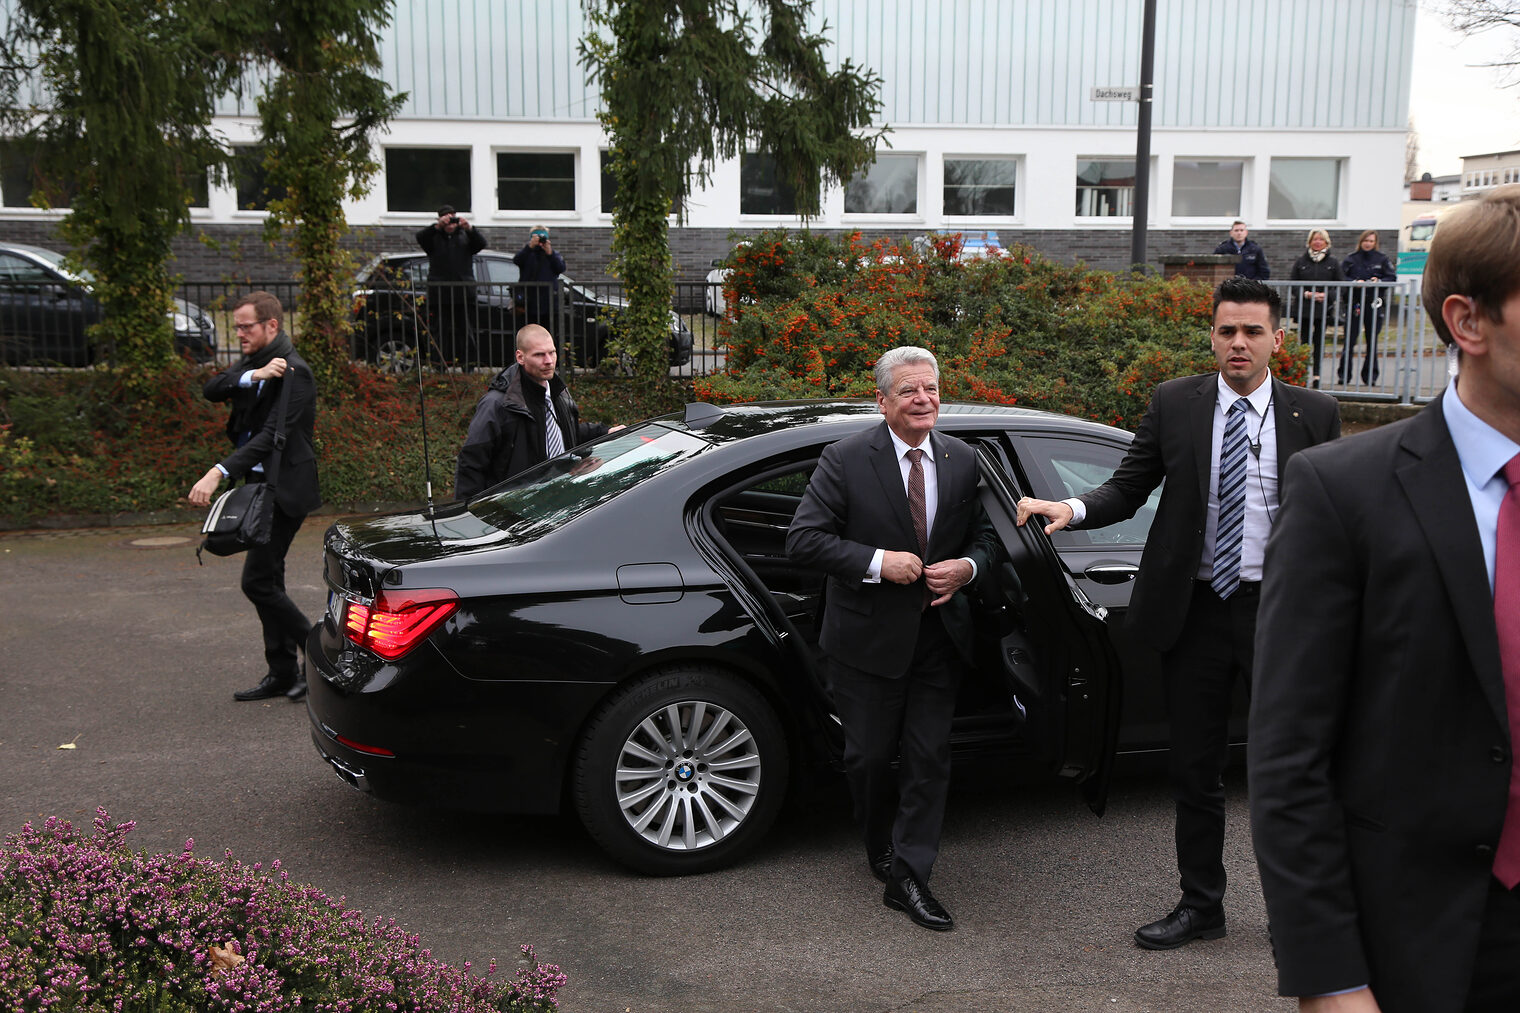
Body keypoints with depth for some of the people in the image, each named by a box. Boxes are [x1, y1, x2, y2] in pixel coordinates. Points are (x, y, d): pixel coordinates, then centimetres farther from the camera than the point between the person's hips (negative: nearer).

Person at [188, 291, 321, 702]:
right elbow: (212, 390, -3)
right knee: (267, 580, 11)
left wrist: (219, 472, -34)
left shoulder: (294, 372, -17)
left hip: (284, 488, -9)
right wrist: (253, 376, -21)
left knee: (258, 581, -10)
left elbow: (272, 436, -26)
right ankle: (282, 672, 19)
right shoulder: (254, 362, 12)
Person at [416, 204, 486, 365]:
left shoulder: (465, 236, 14)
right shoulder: (434, 237, 11)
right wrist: (437, 226, -25)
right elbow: (420, 238, -9)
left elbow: (481, 244, -5)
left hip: (464, 295, 1)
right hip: (439, 296, -1)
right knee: (441, 335, -2)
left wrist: (469, 229, -23)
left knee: (466, 333, 1)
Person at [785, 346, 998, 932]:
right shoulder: (846, 461, -10)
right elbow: (803, 539, -14)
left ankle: (908, 877, 11)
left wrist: (966, 567, -10)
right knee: (870, 756, 10)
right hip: (868, 639, -3)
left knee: (929, 757, 2)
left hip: (938, 636, 3)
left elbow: (984, 537, 13)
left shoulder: (962, 462, 4)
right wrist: (878, 562, -22)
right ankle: (882, 851, 35)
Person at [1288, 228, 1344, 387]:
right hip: (1304, 309, 0)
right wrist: (1306, 294, -9)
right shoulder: (1300, 262, 8)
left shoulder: (1333, 263, 7)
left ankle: (1316, 373, 1)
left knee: (1320, 341, -2)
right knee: (1304, 340, -2)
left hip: (1324, 309, 0)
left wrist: (1327, 296, -11)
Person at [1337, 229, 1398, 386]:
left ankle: (1370, 376, 12)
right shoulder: (1352, 258, 7)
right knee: (1349, 340, -4)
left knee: (1372, 342, 5)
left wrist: (1379, 281, -15)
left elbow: (1392, 277, 4)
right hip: (1354, 303, 0)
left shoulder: (1382, 259, 7)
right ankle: (1344, 374, 1)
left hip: (1374, 304, 0)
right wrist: (1354, 282, -16)